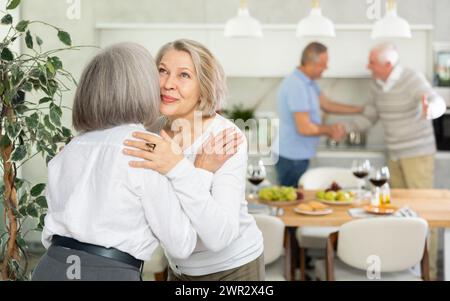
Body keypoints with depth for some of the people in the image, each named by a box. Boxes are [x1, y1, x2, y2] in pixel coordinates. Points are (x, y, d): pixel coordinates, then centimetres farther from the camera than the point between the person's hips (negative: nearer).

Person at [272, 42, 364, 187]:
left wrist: (361, 110, 12)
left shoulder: (308, 81, 8)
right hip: (291, 157, -9)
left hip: (297, 154, 9)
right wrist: (330, 130, -8)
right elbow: (305, 128, -25)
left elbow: (326, 104, 15)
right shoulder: (297, 86, -23)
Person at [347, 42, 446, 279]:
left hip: (418, 153, -7)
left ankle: (428, 269, 5)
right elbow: (369, 118, 10)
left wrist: (429, 110, -57)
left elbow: (438, 103, -34)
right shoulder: (376, 84, 3)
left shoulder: (412, 80, -18)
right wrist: (344, 127, -6)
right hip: (395, 154, 7)